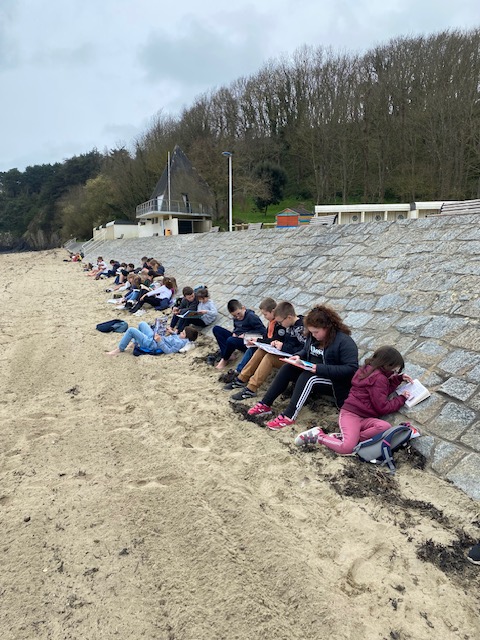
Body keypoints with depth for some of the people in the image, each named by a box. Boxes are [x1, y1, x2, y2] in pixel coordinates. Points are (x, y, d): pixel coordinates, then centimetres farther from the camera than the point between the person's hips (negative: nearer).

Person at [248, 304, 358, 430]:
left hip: (336, 384, -7)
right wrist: (298, 357, -7)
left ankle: (289, 417, -36)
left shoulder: (344, 341, -23)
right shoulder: (312, 335, 0)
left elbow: (351, 369, -30)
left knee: (308, 376, -33)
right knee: (287, 368, -12)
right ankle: (265, 405, -13)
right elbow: (306, 351, 18)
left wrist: (318, 368, -33)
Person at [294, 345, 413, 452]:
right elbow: (382, 407, -8)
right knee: (346, 448, -31)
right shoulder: (379, 378, -11)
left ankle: (344, 438, -15)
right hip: (350, 414, -9)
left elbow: (384, 389, 32)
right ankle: (319, 436, -4)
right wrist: (401, 398, 4)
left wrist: (399, 378, 22)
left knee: (386, 426, -21)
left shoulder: (370, 369, 15)